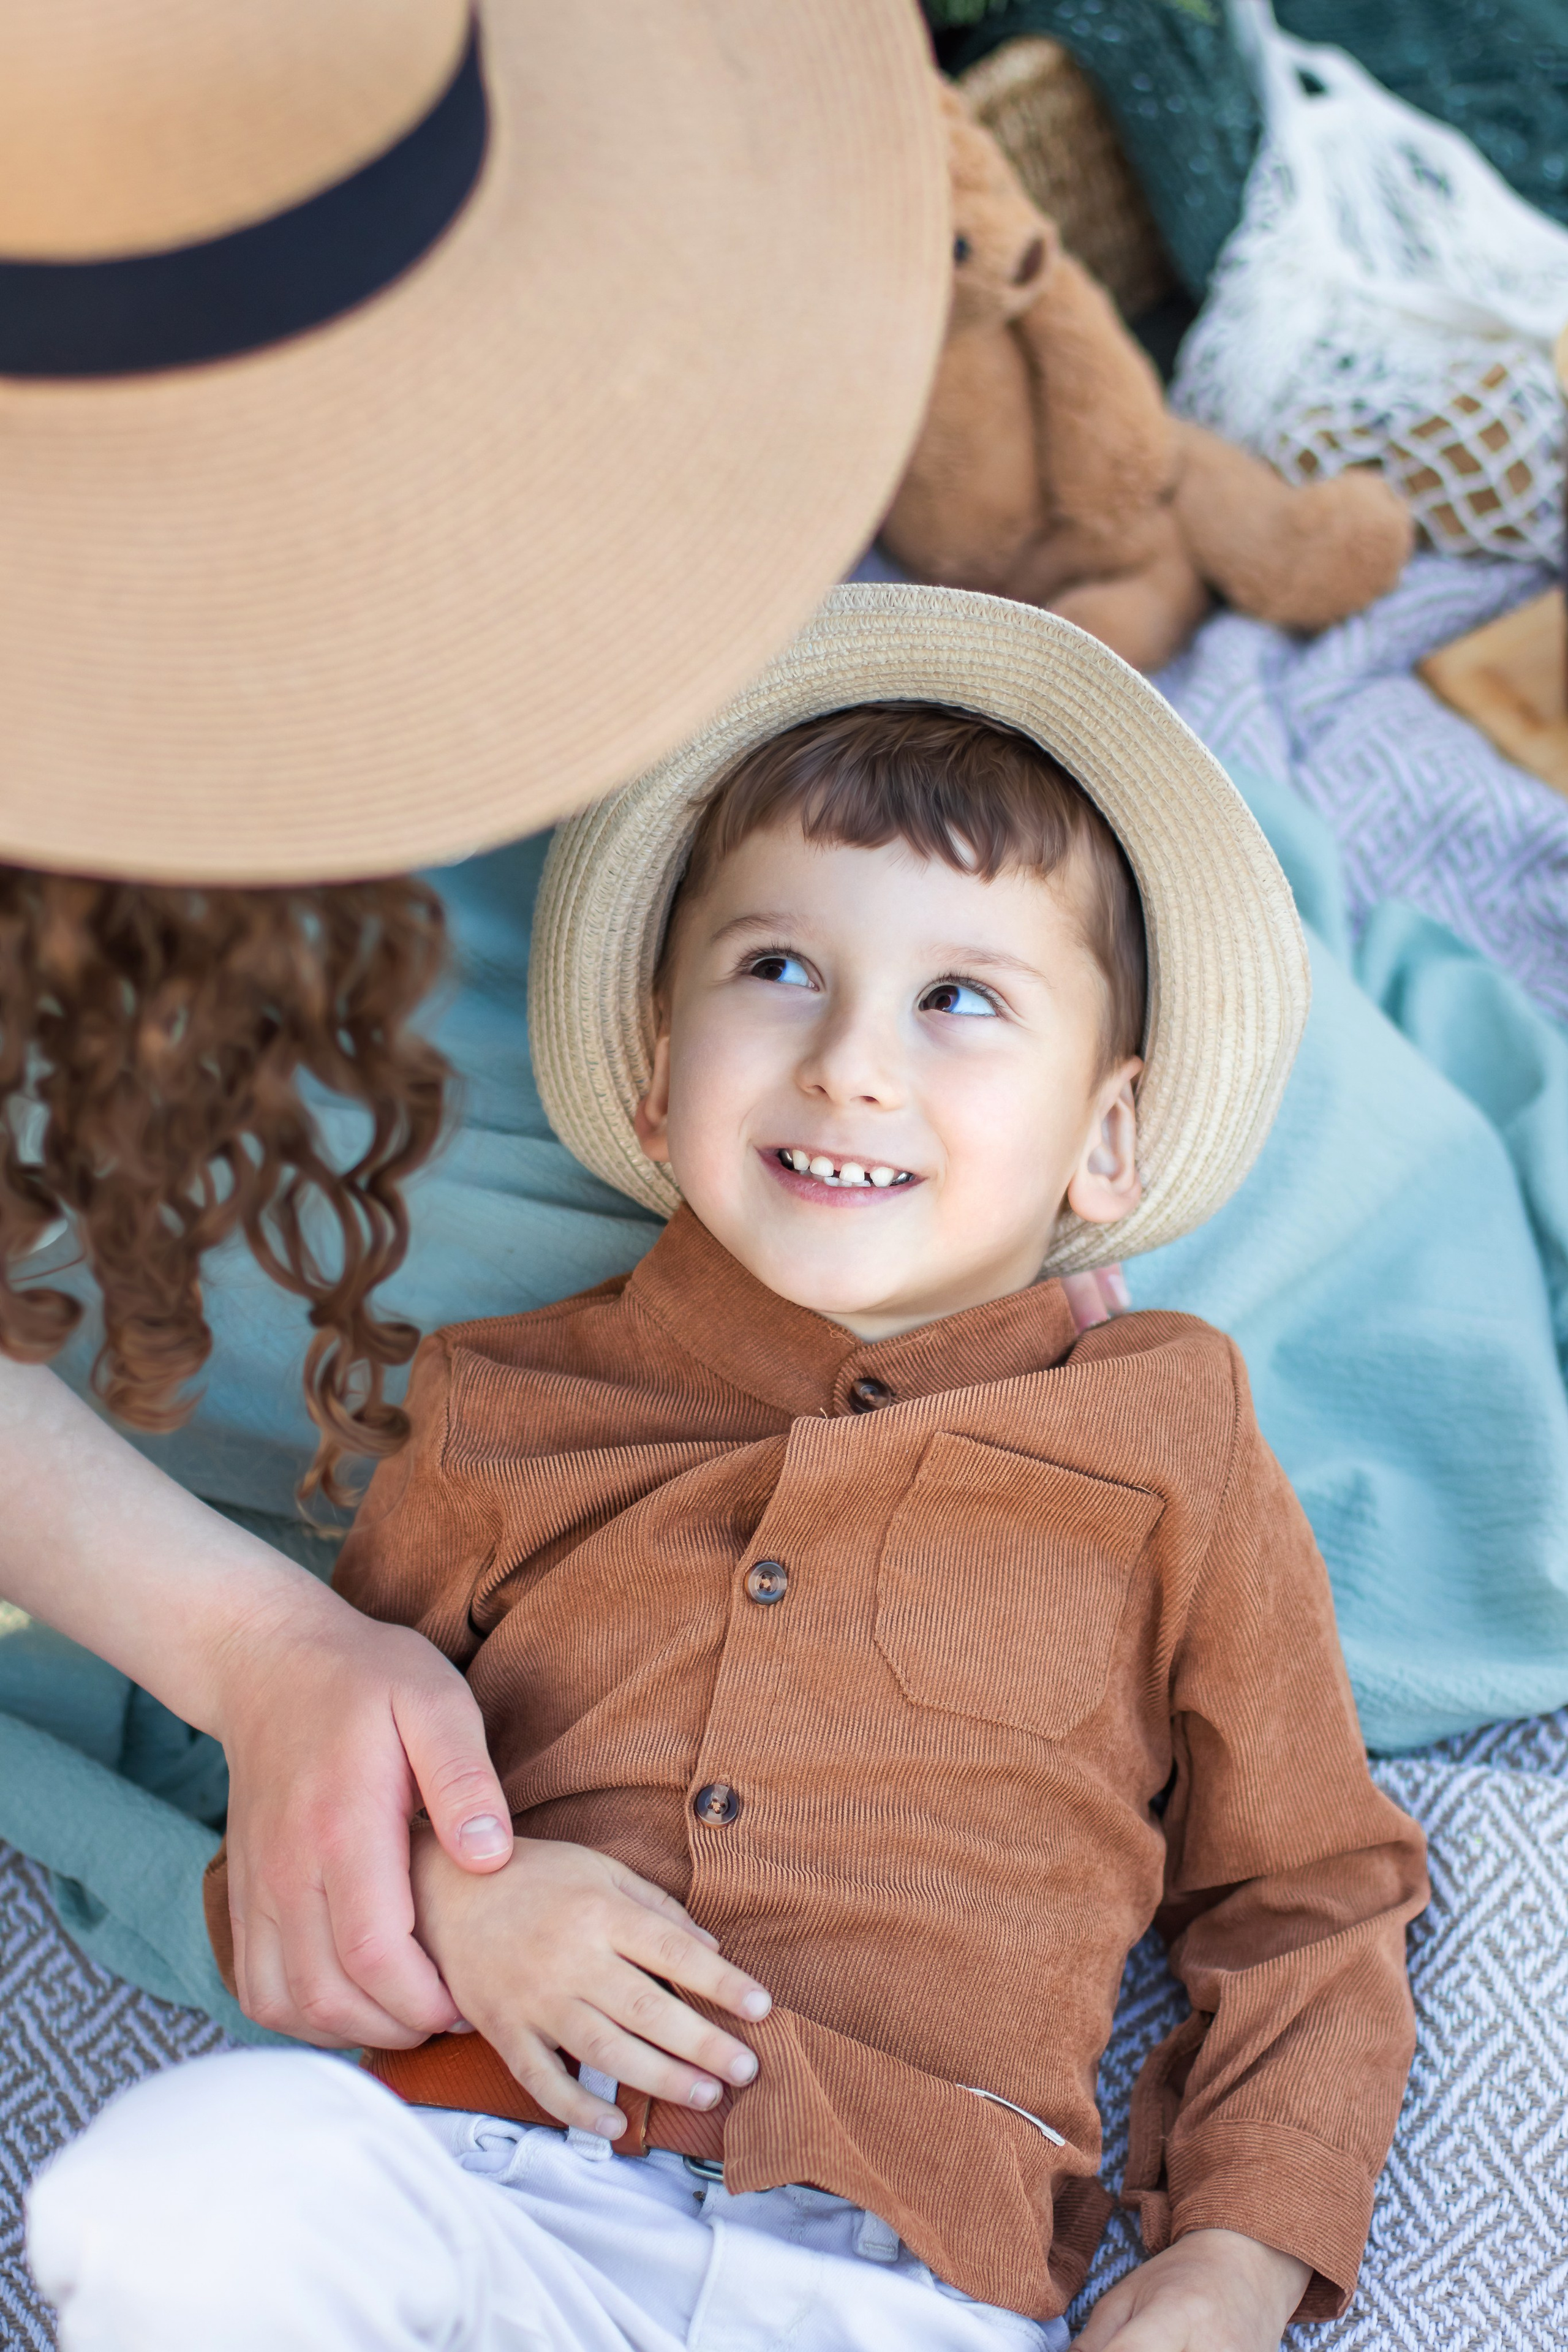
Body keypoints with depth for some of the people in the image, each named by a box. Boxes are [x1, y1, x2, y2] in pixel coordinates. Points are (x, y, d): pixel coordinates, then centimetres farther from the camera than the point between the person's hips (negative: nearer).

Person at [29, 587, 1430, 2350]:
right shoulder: (508, 1414, 13)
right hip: (481, 2178, 2)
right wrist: (447, 1902, -4)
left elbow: (1307, 1904, 15)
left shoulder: (1169, 1458, 10)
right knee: (186, 2186, -29)